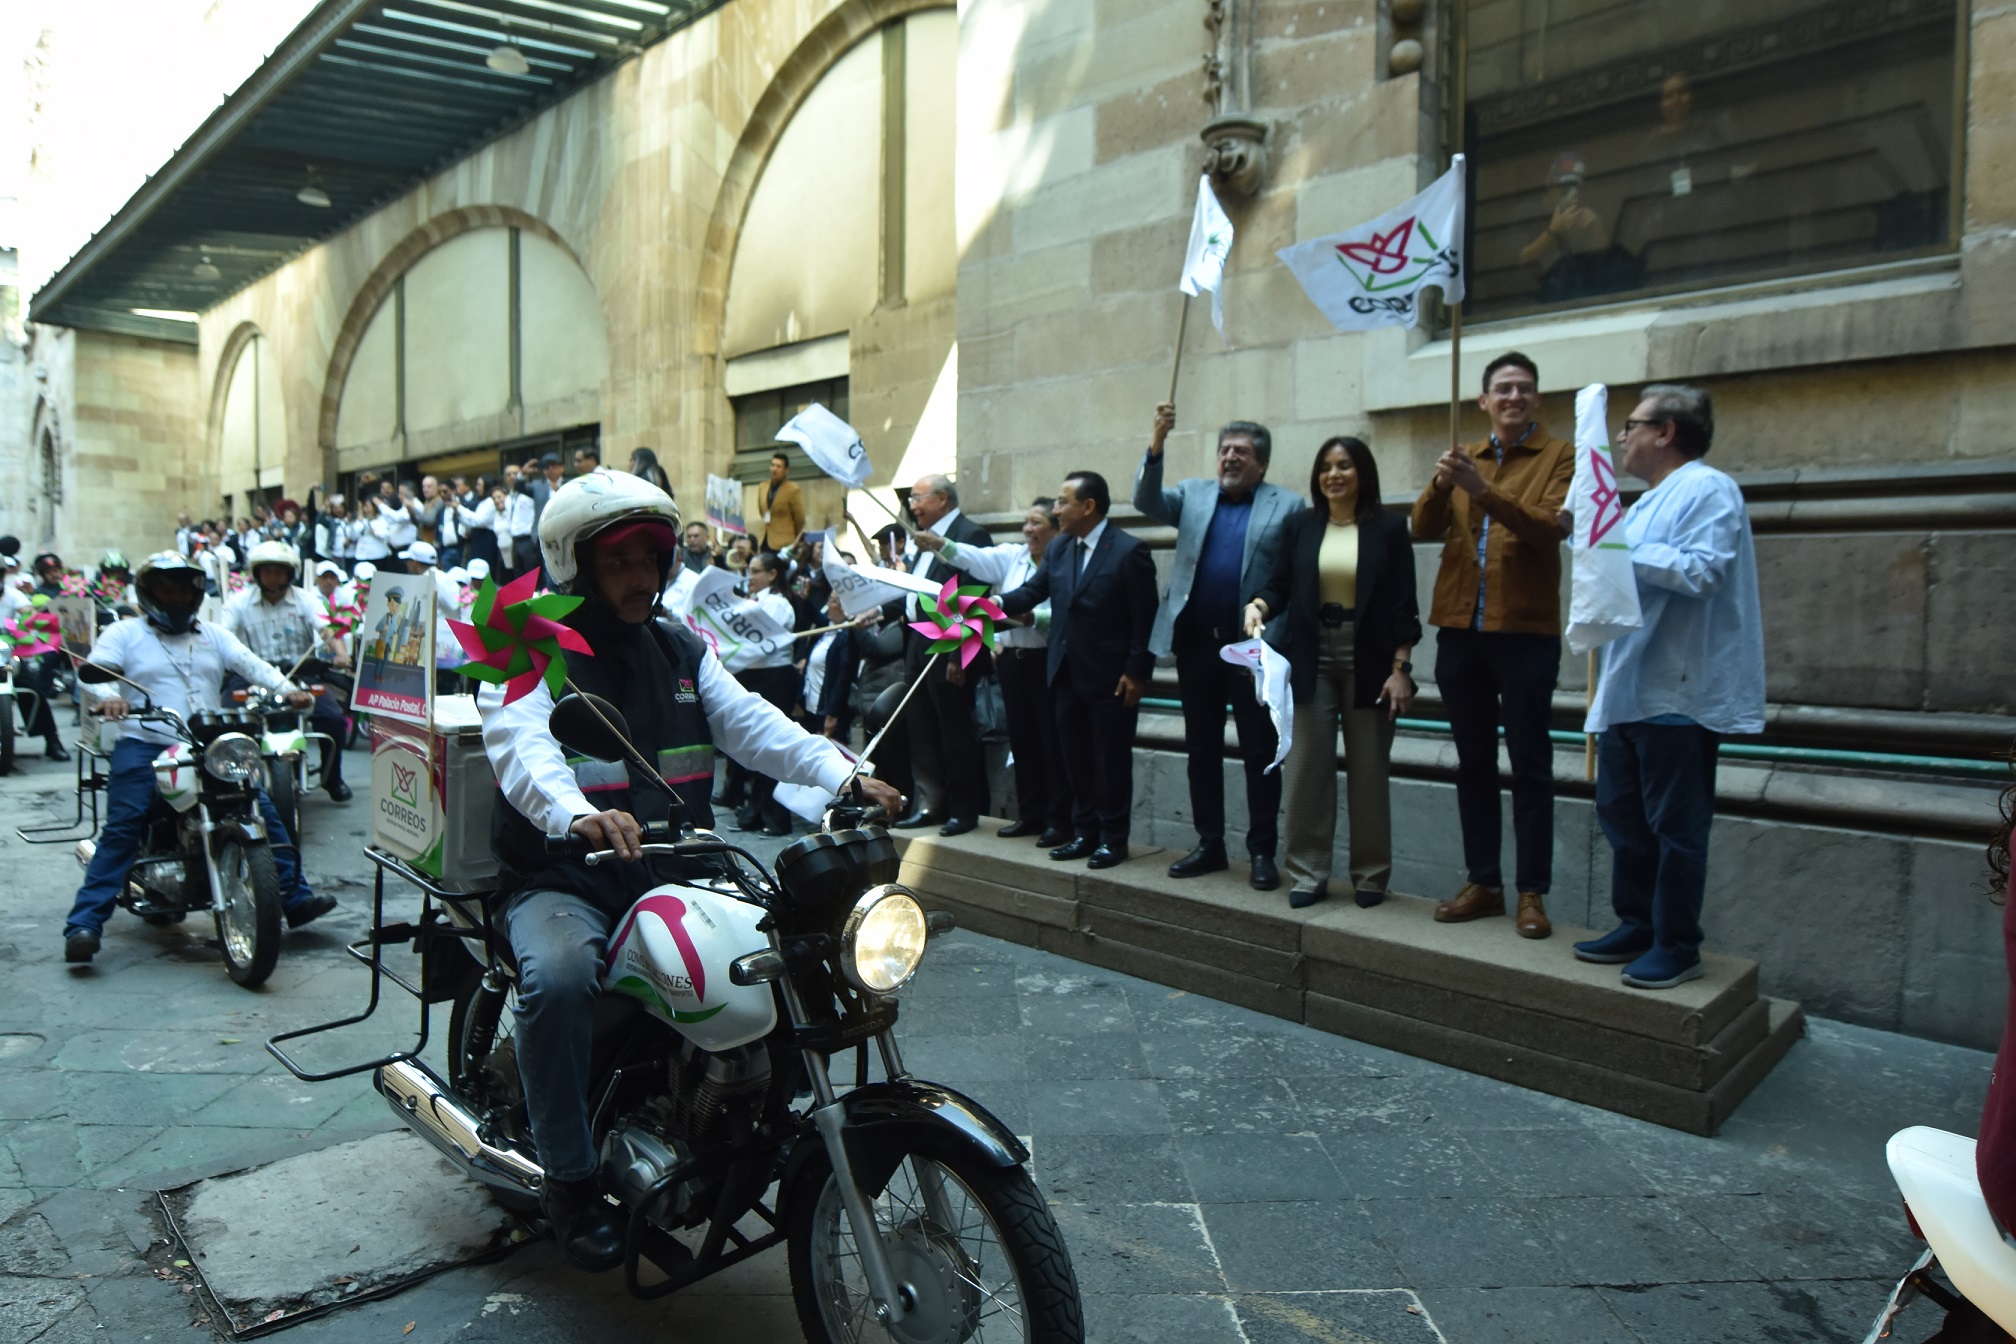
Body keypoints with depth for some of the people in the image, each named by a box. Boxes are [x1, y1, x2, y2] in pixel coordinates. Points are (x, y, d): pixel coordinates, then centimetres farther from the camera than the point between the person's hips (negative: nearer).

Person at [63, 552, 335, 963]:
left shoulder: (214, 636, 18)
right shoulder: (124, 634, 9)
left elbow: (252, 664, 4)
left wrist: (288, 690, -16)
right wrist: (108, 697, -30)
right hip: (144, 746, -3)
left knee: (263, 811, -6)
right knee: (120, 829, -16)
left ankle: (295, 897, 0)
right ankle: (84, 923, -13)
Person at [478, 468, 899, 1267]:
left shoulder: (682, 652, 14)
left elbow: (753, 724, -2)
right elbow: (522, 748, -22)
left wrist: (842, 774, -22)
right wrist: (578, 816, -46)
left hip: (671, 872, 5)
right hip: (561, 880, -4)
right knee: (559, 977, -32)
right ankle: (569, 1178, -13)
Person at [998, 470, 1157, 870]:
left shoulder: (1129, 550, -11)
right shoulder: (1057, 549, 10)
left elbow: (1146, 618, -12)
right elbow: (1032, 592, 3)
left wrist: (1136, 673, -14)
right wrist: (999, 604, -16)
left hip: (1111, 677, -6)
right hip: (1066, 674, 7)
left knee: (1111, 759, 4)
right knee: (1076, 758, 13)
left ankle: (1113, 838, 15)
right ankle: (1086, 832, 24)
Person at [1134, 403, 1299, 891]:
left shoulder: (1287, 506, -1)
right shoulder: (1193, 494, 10)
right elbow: (1146, 499, -7)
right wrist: (1157, 442, -20)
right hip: (1196, 643, 4)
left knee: (1260, 754, 4)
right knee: (1201, 750, 11)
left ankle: (1263, 852, 15)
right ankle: (1209, 845, 23)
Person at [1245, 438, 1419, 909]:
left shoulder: (1388, 528, 0)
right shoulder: (1299, 526, 7)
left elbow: (1403, 606, -3)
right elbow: (1280, 585, 5)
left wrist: (1400, 669, -9)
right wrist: (1259, 605, -17)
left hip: (1368, 662, -2)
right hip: (1312, 661, 2)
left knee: (1368, 772, 6)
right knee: (1307, 769, 0)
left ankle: (1370, 875, 18)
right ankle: (1308, 874, 9)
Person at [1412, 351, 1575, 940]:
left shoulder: (1558, 455, 2)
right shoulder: (1464, 458, 13)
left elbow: (1549, 527, -15)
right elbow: (1424, 528, 0)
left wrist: (1483, 490, -26)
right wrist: (1442, 483, -19)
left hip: (1526, 630, -4)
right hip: (1459, 628, 4)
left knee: (1530, 766, 2)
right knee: (1473, 762, 10)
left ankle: (1532, 892, 9)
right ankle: (1483, 882, 19)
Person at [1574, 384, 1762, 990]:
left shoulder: (1709, 490, -9)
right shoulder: (1649, 502, 21)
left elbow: (1701, 572, -24)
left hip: (1678, 693, -10)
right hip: (1627, 690, 10)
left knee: (1675, 825, -2)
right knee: (1622, 815, 13)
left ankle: (1677, 945, 7)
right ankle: (1637, 924, 24)